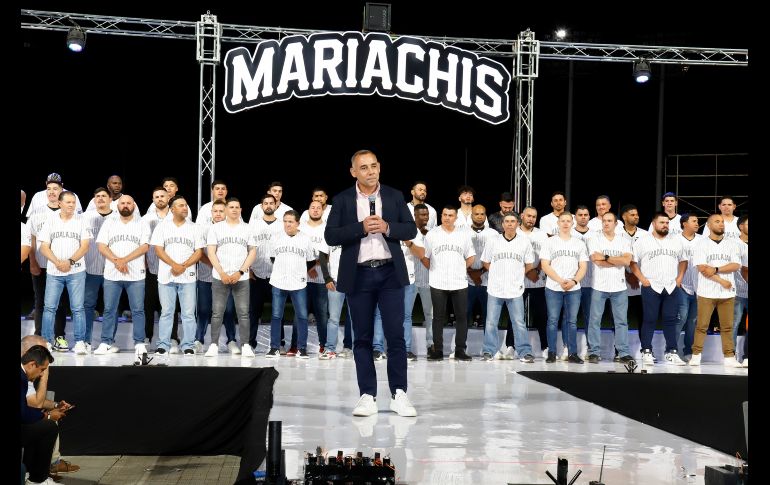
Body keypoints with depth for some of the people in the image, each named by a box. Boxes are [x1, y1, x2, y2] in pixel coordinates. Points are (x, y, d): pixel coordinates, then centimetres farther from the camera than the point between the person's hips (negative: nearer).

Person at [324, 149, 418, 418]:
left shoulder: (394, 196, 6)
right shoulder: (342, 200, 3)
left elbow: (411, 230, 4)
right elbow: (330, 236, -4)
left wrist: (387, 227, -13)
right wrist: (361, 227, -16)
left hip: (390, 273, 0)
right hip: (359, 275, 0)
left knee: (396, 335, -2)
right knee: (362, 338, 4)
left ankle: (399, 394, 6)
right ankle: (367, 396, 10)